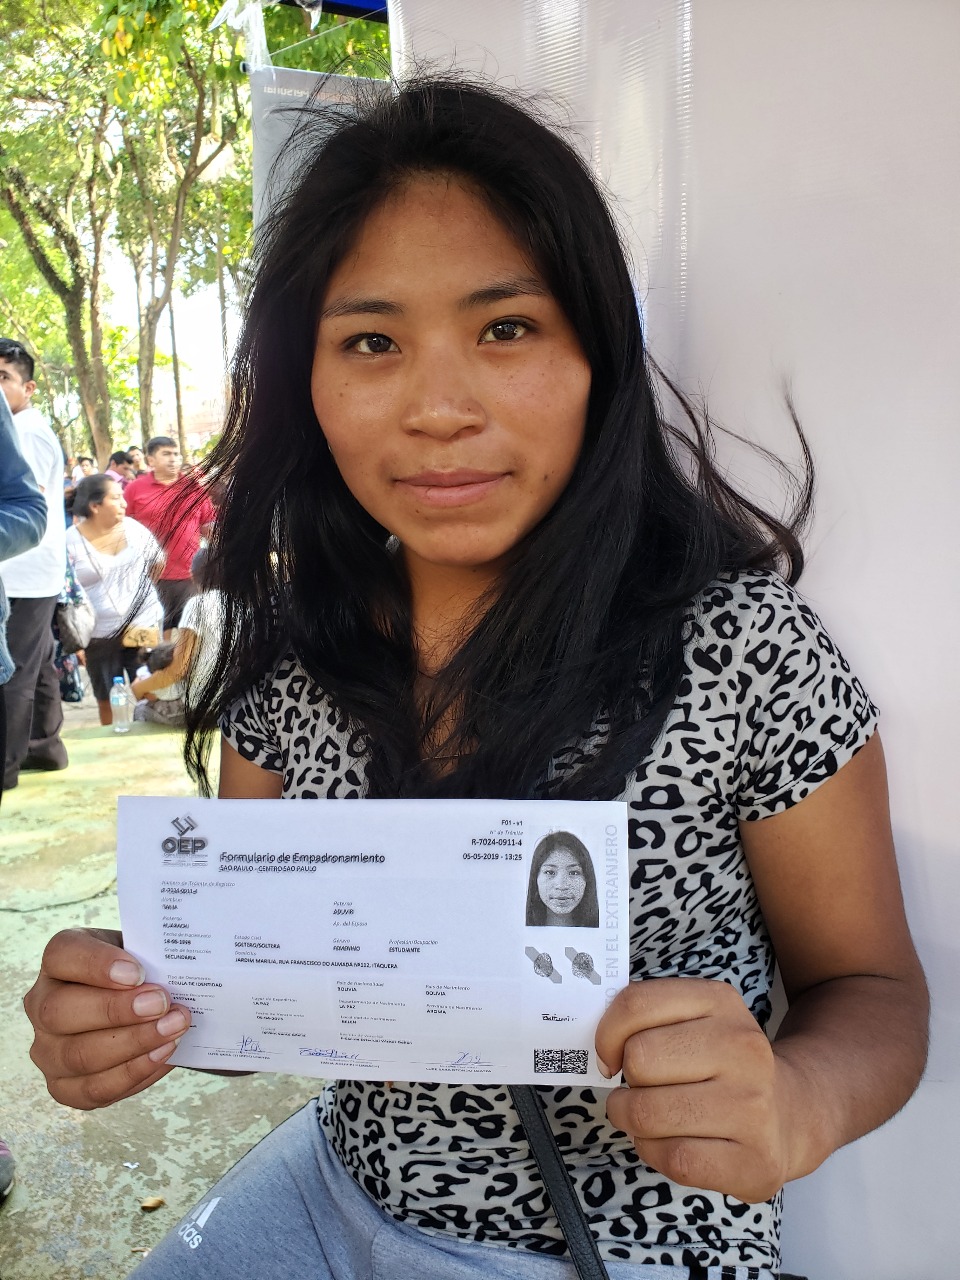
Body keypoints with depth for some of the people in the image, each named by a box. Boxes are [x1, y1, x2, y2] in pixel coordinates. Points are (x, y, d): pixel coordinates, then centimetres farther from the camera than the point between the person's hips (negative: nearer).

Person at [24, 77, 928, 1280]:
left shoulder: (741, 644, -21)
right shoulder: (290, 651, -9)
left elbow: (869, 987, -10)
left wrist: (797, 1101, -32)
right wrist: (132, 1003, -20)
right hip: (341, 1178, 4)